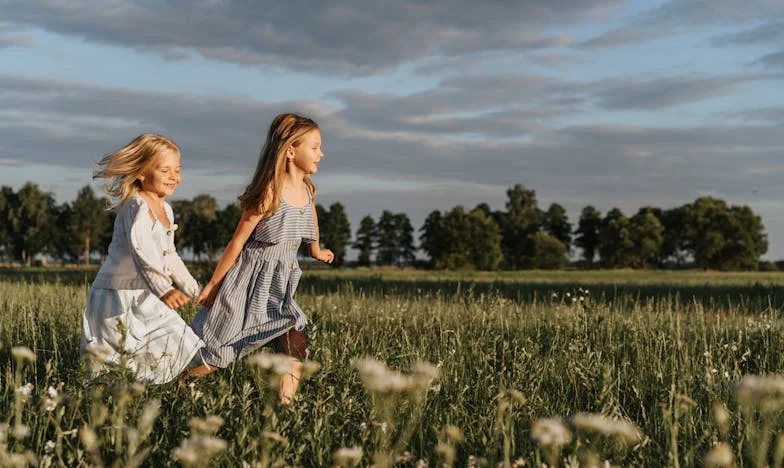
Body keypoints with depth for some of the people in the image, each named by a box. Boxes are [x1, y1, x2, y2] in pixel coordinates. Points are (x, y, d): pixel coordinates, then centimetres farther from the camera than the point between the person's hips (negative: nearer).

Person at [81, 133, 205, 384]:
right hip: (118, 299, -9)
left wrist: (193, 289, 29)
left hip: (144, 298, 9)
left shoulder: (166, 210, 11)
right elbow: (142, 253, -35)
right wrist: (164, 290, -48)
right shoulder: (137, 208, -18)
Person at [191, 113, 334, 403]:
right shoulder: (271, 193, -20)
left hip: (280, 288, 6)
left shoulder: (307, 191, 1)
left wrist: (316, 250, 43)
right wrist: (212, 285, -9)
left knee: (295, 346, -10)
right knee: (217, 353, 1)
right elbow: (238, 241, -15)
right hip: (248, 284, -6)